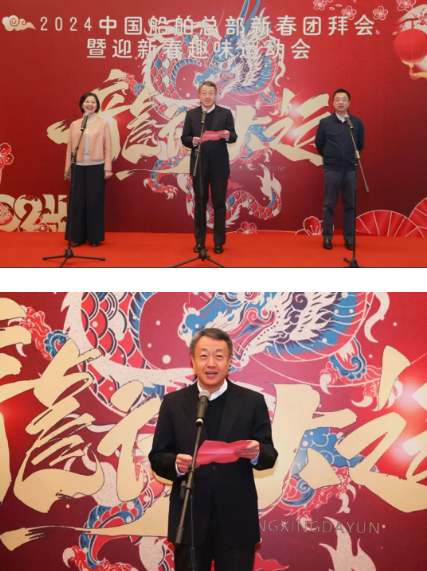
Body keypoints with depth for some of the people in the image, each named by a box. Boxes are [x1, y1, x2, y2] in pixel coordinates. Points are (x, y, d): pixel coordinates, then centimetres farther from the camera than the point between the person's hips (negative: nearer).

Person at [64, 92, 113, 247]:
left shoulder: (103, 124, 3)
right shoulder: (74, 125, 10)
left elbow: (107, 148, 0)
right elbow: (70, 148, 8)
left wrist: (107, 168, -6)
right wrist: (67, 168, 4)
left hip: (96, 167, -2)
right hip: (78, 167, 2)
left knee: (94, 202, 1)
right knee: (77, 202, 2)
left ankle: (94, 237, 10)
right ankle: (77, 237, 11)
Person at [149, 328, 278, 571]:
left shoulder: (252, 401, 0)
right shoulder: (173, 403, 2)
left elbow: (270, 455, 1)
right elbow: (157, 457, 2)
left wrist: (256, 453, -22)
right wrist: (176, 464, -20)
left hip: (236, 520, 0)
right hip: (189, 520, 1)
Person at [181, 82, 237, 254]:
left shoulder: (225, 113, 2)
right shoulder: (191, 114, 4)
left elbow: (233, 137, -3)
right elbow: (184, 138, 2)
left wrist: (227, 135, -26)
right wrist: (192, 141, -20)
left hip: (219, 166, -1)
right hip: (199, 165, 1)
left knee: (219, 204, 3)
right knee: (200, 204, 9)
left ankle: (219, 242, 12)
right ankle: (199, 241, 17)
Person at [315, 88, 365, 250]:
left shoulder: (357, 122, 1)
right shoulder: (325, 122, -2)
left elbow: (360, 144, 12)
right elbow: (319, 144, 9)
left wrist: (351, 158, 14)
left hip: (350, 169, 1)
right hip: (331, 169, -1)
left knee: (350, 205, 5)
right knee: (329, 204, 3)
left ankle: (349, 238, 12)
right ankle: (327, 237, 10)